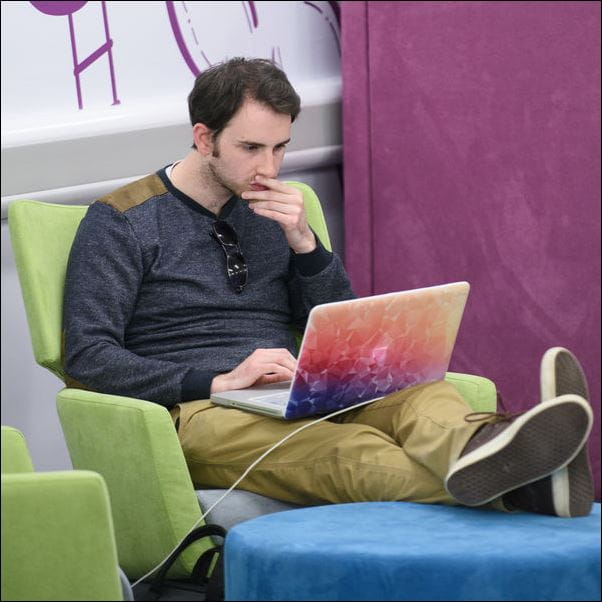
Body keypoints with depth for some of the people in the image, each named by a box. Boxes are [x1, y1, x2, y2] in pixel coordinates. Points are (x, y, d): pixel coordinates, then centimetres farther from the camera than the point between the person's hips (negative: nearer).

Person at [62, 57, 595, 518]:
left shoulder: (274, 213, 20)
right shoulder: (122, 222, 2)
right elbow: (88, 358, -8)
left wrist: (304, 243, 0)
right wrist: (220, 383, -18)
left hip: (292, 402, 6)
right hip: (196, 413, -6)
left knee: (419, 392, -29)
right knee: (349, 450, -39)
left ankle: (479, 451, -68)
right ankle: (504, 483, -69)